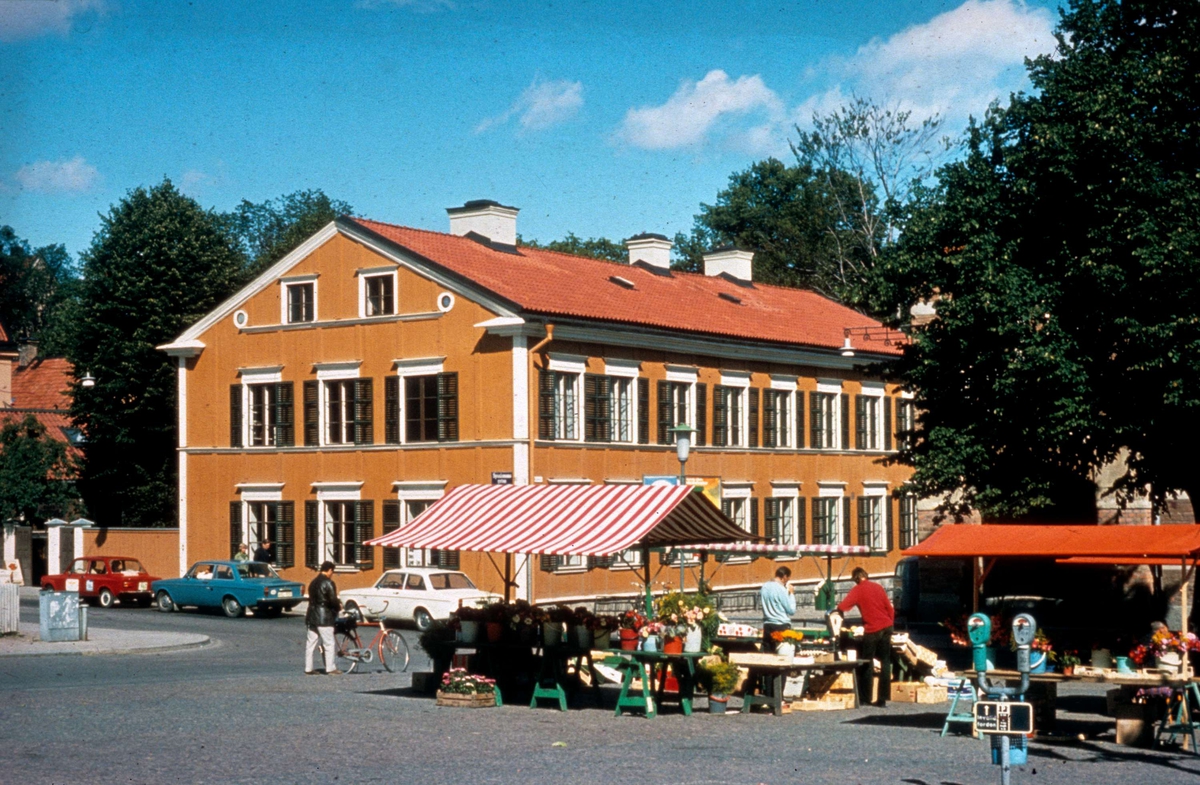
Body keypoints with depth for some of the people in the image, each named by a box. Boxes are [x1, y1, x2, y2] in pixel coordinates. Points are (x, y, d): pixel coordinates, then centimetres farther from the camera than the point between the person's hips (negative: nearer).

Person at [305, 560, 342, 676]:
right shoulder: (328, 583, -12)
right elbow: (333, 600, -18)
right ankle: (330, 668, 0)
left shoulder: (313, 583, 15)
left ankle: (308, 668, 10)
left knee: (310, 643, 8)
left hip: (311, 616, 8)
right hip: (324, 617, -8)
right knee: (329, 643, -2)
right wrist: (338, 606, 3)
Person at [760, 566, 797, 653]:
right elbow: (792, 611, -10)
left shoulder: (765, 587, 7)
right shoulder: (781, 589, -13)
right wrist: (791, 594, 1)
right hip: (781, 626, -7)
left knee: (767, 654, 6)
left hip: (767, 626, 7)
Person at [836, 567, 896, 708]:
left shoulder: (858, 590, -3)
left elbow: (842, 607, -14)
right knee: (885, 663, 6)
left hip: (872, 630, -4)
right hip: (886, 627, 4)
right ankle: (883, 699, 3)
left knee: (867, 663, 5)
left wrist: (839, 607, 6)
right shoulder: (878, 587, 12)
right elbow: (890, 609, 12)